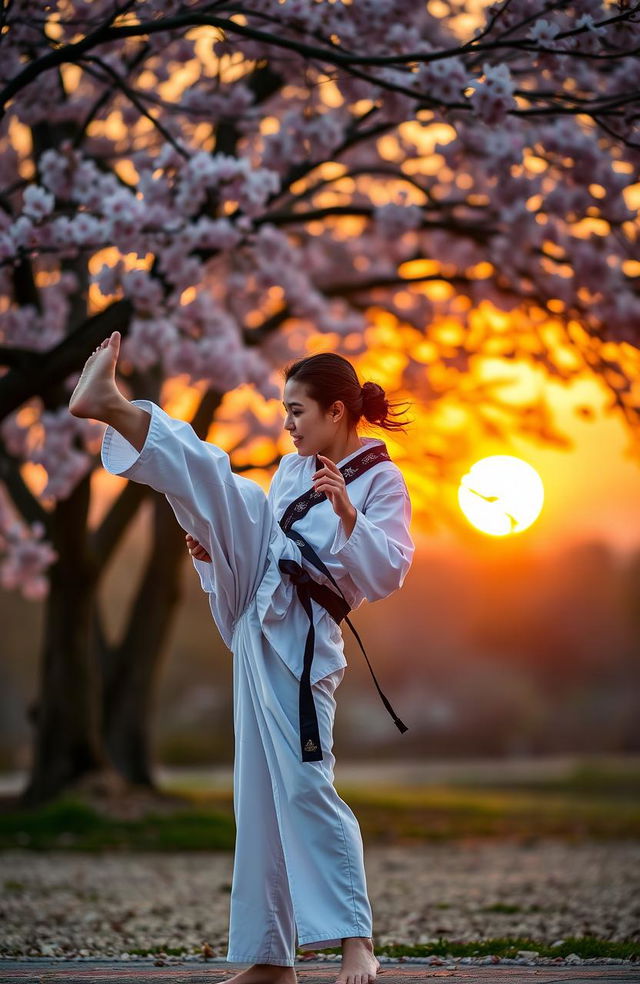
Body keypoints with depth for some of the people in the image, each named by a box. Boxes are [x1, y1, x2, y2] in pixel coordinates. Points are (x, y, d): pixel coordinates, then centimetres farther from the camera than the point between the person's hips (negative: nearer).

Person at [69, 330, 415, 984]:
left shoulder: (381, 482, -3)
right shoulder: (293, 470, 20)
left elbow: (387, 573, -15)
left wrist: (347, 516, -28)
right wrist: (218, 551, 7)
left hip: (296, 638, -6)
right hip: (259, 619, 7)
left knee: (305, 787, -12)